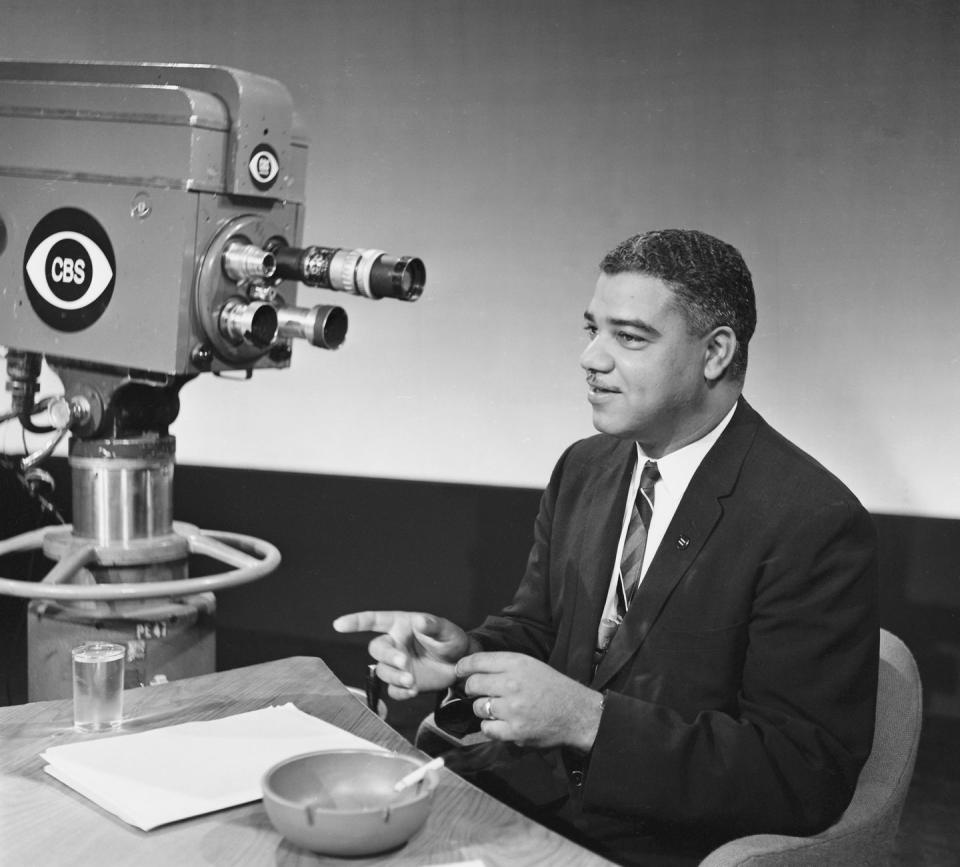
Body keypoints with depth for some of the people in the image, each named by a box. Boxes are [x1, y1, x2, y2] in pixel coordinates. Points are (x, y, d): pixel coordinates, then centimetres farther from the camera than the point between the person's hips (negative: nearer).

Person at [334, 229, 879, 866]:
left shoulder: (817, 526, -17)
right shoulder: (582, 469, 6)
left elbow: (809, 777, -19)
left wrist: (588, 718, -26)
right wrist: (464, 654, -10)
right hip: (516, 803, 6)